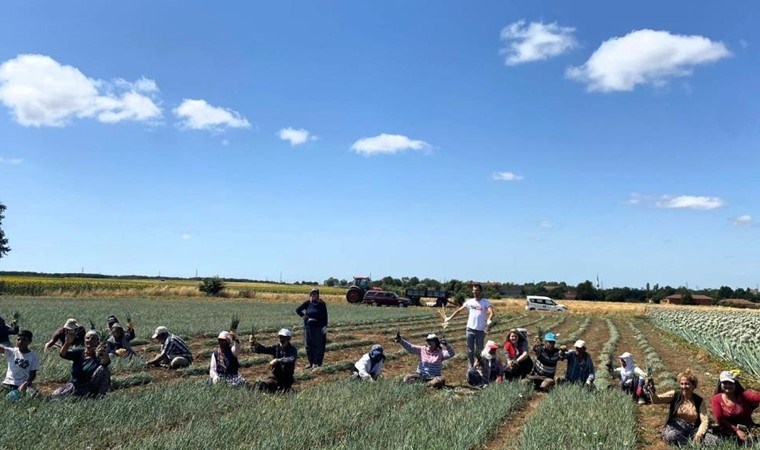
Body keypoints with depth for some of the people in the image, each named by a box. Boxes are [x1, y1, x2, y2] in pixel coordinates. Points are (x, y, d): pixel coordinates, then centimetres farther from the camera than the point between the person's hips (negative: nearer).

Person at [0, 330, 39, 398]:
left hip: (22, 386, -2)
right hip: (8, 383, 2)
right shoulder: (11, 352, 1)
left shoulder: (33, 355, -2)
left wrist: (25, 384, -21)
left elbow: (33, 374, -4)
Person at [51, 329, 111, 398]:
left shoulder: (98, 355, -11)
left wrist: (104, 353, -60)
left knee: (103, 369, -27)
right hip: (75, 386, 4)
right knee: (55, 395, -11)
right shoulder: (78, 352, 1)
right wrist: (67, 343, -39)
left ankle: (100, 396, -16)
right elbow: (63, 354, -16)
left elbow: (106, 362, -35)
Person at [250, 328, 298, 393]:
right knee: (261, 386, -16)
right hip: (275, 377, 3)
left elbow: (291, 359, -31)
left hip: (286, 379, -2)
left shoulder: (292, 349, -10)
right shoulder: (276, 347, 2)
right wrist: (254, 343, -28)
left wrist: (277, 360, -36)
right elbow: (263, 349, -10)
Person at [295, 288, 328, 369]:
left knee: (319, 345, -3)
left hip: (319, 326, -2)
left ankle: (317, 363, 4)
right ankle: (311, 363, 18)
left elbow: (325, 316, -3)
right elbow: (298, 310, 10)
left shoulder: (322, 304, -2)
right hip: (309, 326, 3)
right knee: (309, 345, 7)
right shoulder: (307, 303, 1)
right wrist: (304, 316, -1)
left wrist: (325, 326, -11)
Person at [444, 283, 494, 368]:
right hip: (470, 329, 3)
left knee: (479, 351, 3)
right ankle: (471, 367, 17)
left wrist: (489, 320, -40)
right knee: (470, 350, 7)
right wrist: (450, 318, 7)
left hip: (481, 330, -3)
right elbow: (459, 310, 13)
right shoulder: (470, 302, 6)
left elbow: (491, 312, -19)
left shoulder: (486, 302, -4)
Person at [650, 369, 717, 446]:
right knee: (671, 435, -38)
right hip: (675, 428, -2)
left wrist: (699, 435, -22)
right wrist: (652, 392, -38)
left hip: (693, 429, 2)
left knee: (714, 441, -24)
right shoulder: (674, 395, 2)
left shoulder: (699, 401, 6)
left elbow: (704, 421, -3)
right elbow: (656, 400, -14)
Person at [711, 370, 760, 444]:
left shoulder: (743, 395, -6)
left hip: (748, 428, 0)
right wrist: (737, 430, -15)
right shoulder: (716, 399, -3)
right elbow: (719, 419, -7)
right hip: (729, 430, 1)